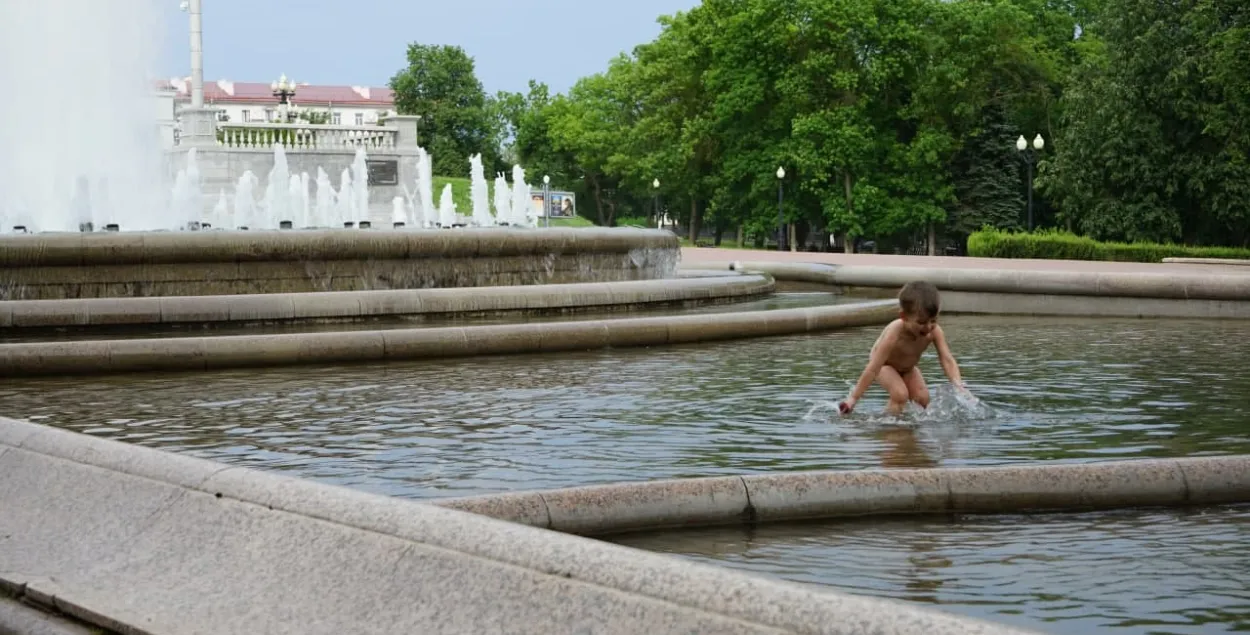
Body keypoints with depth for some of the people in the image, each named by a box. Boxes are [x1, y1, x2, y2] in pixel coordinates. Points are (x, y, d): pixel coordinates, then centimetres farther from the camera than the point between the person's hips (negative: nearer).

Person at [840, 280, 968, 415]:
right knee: (900, 394, -27)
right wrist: (853, 398, -40)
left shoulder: (935, 331, -28)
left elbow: (947, 360, -30)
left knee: (922, 398, -12)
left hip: (907, 367, 5)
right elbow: (873, 369, -40)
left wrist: (958, 385, -48)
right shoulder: (894, 334, -40)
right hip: (885, 365, -5)